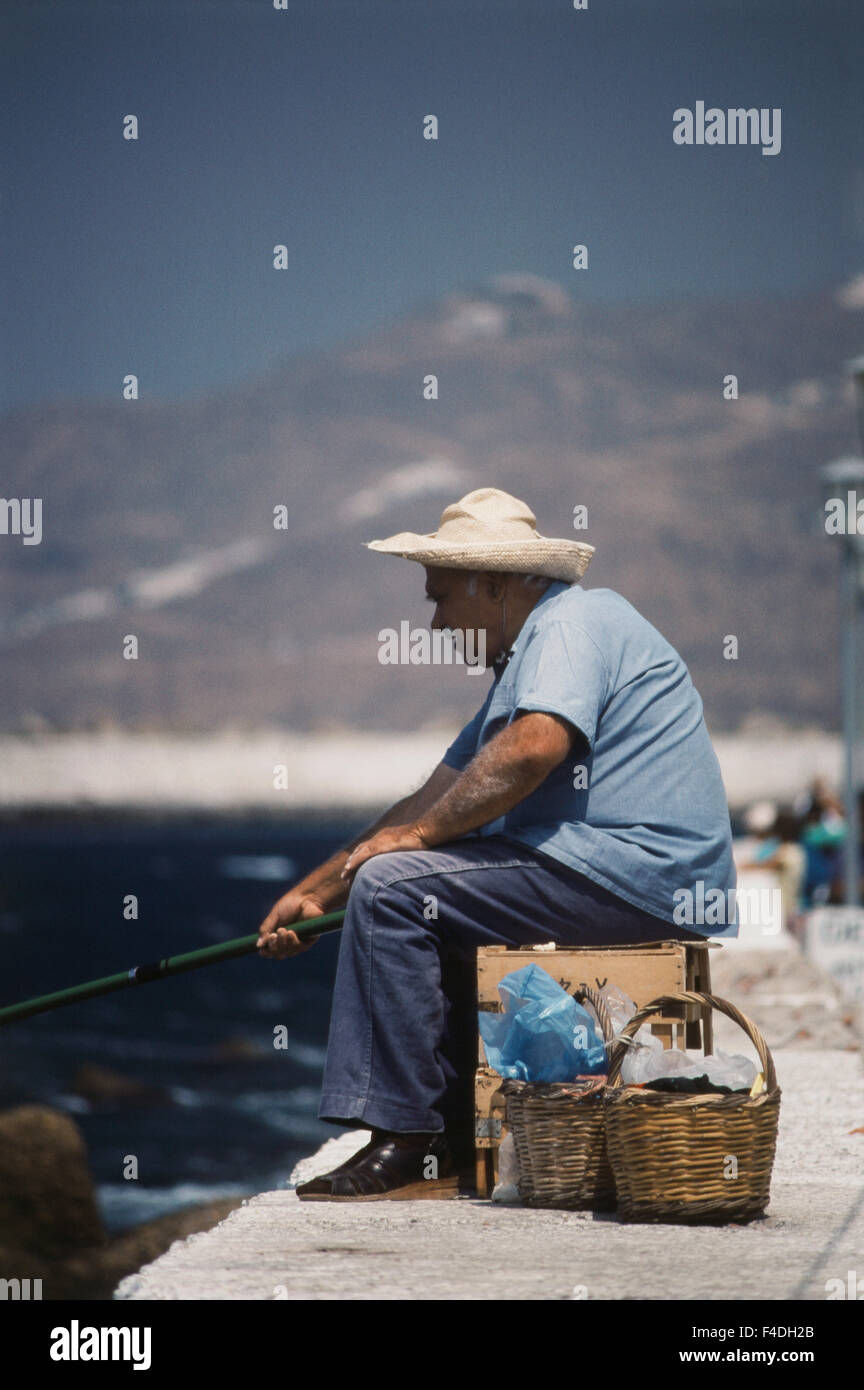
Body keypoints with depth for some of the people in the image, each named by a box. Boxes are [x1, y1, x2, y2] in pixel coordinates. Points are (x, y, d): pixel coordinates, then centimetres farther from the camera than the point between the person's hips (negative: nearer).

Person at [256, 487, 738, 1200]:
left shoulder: (574, 620, -8)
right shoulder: (522, 659, 25)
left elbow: (535, 747, -27)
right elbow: (436, 798, 25)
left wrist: (417, 834, -17)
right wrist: (312, 892, 21)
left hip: (634, 871, -11)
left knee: (392, 888, -14)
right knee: (432, 903, 25)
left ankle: (404, 1141, -14)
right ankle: (460, 1138, 18)